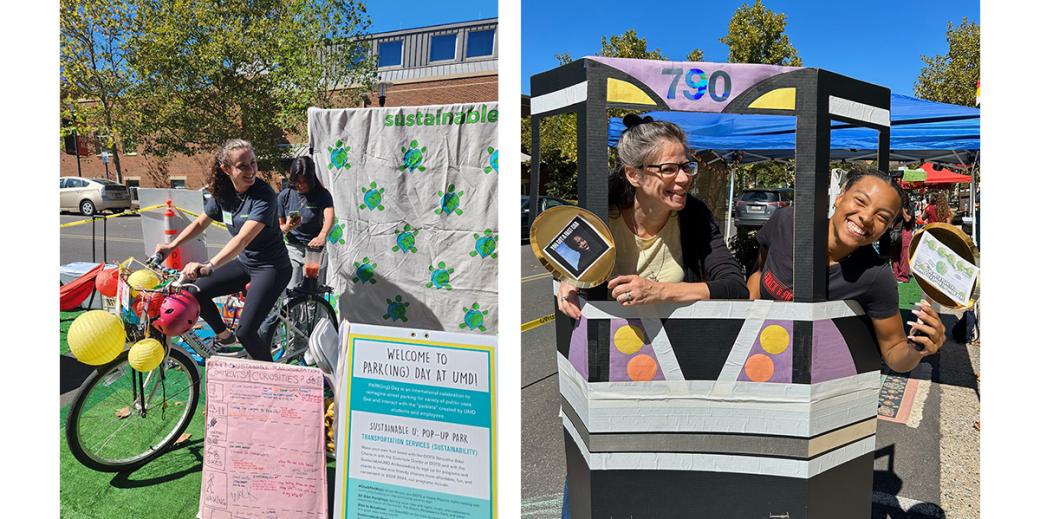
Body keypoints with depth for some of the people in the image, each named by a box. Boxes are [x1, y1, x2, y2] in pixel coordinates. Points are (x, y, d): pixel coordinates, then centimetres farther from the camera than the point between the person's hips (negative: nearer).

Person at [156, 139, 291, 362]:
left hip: (271, 267, -7)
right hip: (245, 262, 7)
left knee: (245, 332, -14)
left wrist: (208, 266, -47)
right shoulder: (222, 192, -3)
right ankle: (224, 336, 25)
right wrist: (171, 245, 2)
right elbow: (200, 222, 13)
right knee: (197, 292, 0)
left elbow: (243, 238, -37)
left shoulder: (263, 195, -26)